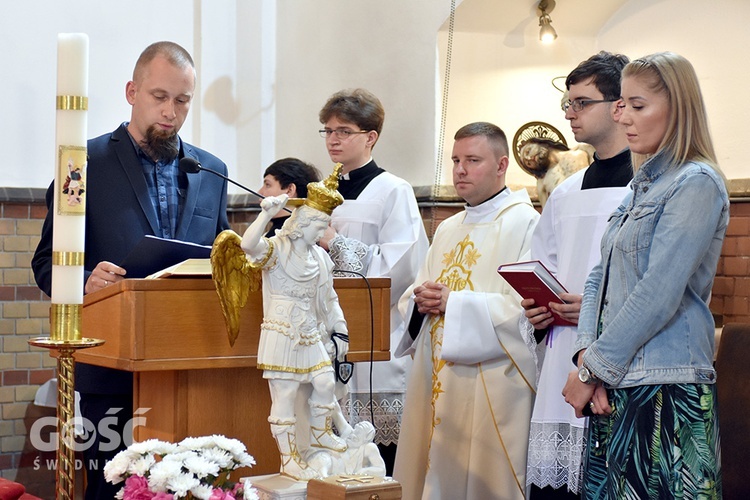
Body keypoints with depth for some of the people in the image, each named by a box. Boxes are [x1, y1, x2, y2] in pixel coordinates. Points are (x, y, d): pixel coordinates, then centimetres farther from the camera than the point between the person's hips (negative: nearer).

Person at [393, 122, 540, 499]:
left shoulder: (524, 224, -7)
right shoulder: (447, 230, 19)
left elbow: (529, 306, -17)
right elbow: (413, 296, 20)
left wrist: (454, 303, -17)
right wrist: (420, 302, -4)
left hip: (490, 386, -7)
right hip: (435, 383, 7)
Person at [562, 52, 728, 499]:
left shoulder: (696, 183, -9)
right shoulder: (643, 184, 18)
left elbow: (658, 294, -16)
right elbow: (602, 275, 15)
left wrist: (593, 369, -12)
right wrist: (587, 353, -1)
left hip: (666, 390, -8)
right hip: (617, 385, 8)